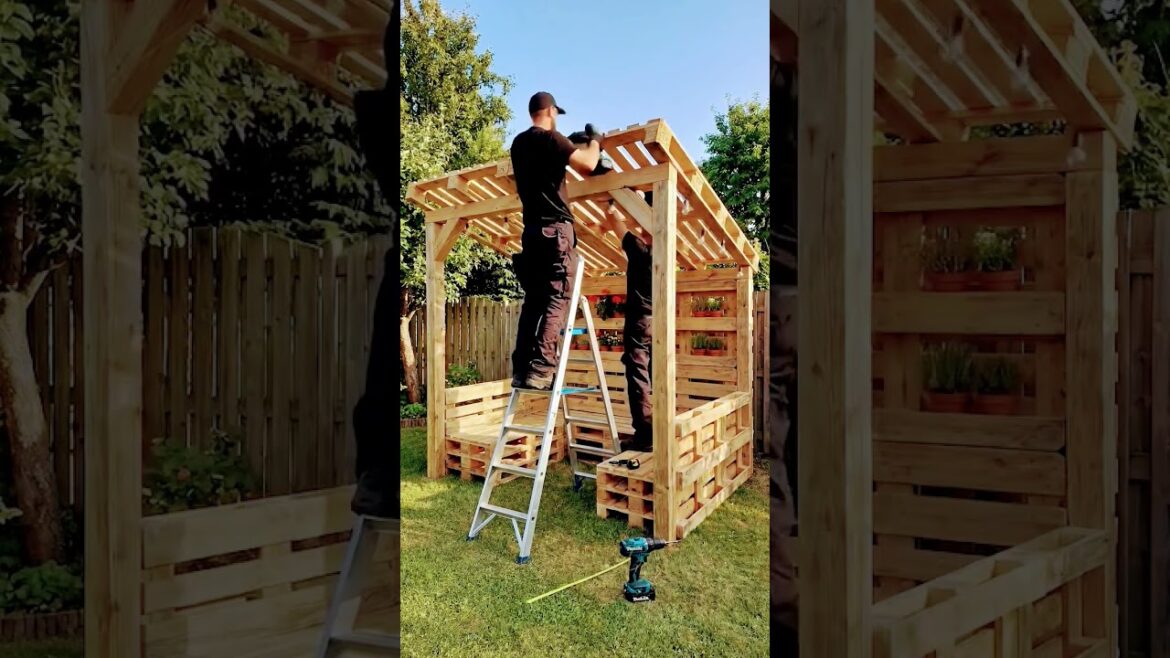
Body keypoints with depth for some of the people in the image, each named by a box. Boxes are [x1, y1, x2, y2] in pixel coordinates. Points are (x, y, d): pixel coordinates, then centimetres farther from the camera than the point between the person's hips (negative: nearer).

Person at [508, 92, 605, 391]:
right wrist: (595, 142, 5)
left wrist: (574, 145, 37)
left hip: (532, 230, 8)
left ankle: (521, 370, 4)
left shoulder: (519, 144, 17)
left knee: (533, 301, 8)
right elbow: (587, 164, -15)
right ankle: (540, 370, -17)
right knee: (556, 300, -9)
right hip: (556, 229, -8)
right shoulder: (550, 138, -7)